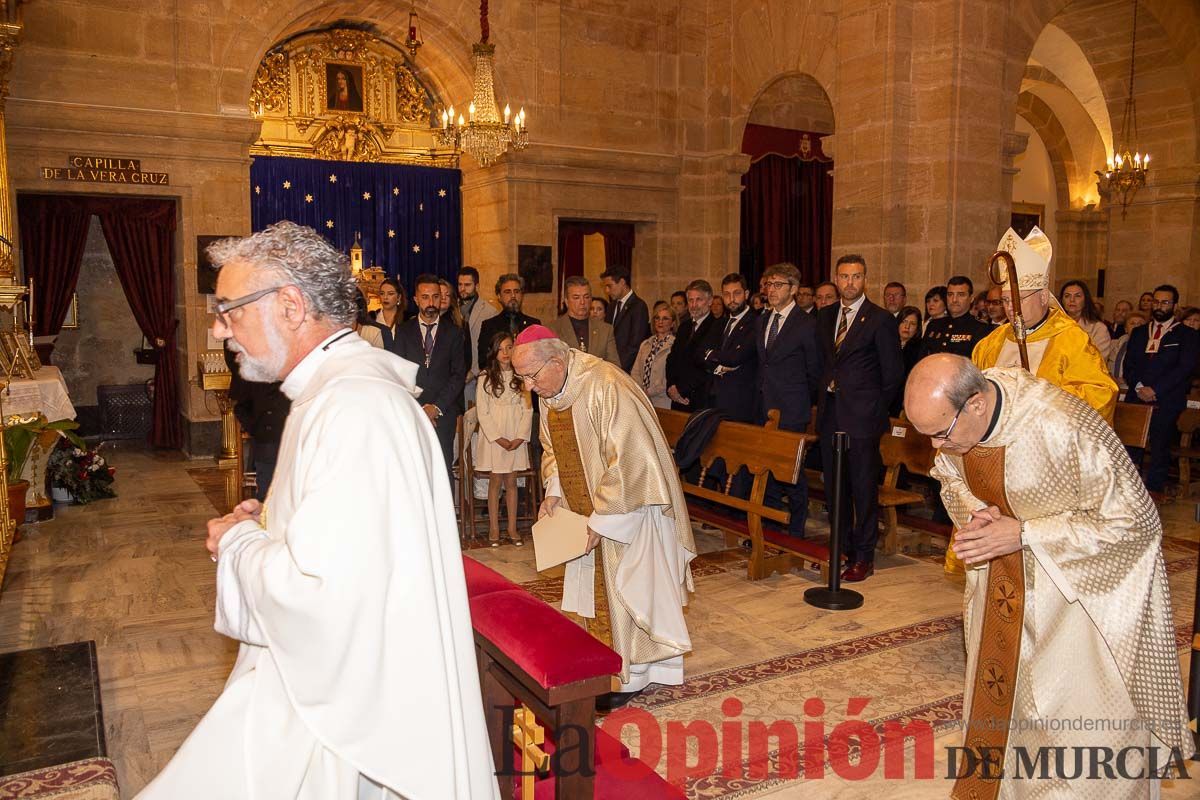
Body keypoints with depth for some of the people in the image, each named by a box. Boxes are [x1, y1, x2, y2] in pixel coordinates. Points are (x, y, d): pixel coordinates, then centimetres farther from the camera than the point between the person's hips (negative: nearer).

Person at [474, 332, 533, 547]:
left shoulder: (521, 377, 4)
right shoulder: (486, 378, -3)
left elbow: (527, 410, 3)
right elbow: (482, 412, -5)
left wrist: (520, 437, -8)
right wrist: (498, 438, -11)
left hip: (516, 439, 2)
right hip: (493, 437, -2)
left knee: (511, 482, 7)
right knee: (495, 481, 3)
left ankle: (512, 528, 12)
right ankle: (494, 529, 9)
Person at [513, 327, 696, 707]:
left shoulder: (607, 386, -28)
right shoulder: (549, 391, -1)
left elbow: (628, 459, -28)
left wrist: (602, 519, -24)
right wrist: (553, 491, -2)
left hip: (630, 503, -8)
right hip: (588, 507, 8)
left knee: (627, 588, 3)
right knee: (596, 586, 16)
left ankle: (632, 676, 19)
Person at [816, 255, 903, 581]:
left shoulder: (880, 320, -6)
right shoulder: (825, 317, 11)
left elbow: (893, 373, -4)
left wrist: (875, 410, -2)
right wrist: (824, 397, 10)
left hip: (861, 417, -6)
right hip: (830, 415, 6)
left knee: (864, 487, 0)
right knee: (834, 485, 12)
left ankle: (864, 557, 9)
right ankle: (841, 547, 26)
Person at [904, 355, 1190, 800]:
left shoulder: (1064, 428, -35)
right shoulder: (949, 413, -16)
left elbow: (1132, 519, -24)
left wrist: (1023, 534, -28)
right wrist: (973, 515, -17)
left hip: (1085, 566, -5)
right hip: (1004, 556, 6)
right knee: (997, 684, 14)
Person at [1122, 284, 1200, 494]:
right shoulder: (1138, 332, 18)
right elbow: (1128, 364, 11)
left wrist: (1154, 390, -14)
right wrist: (1139, 386, -7)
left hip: (1166, 402, -3)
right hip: (1136, 398, 3)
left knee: (1160, 448, 2)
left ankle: (1153, 491, 10)